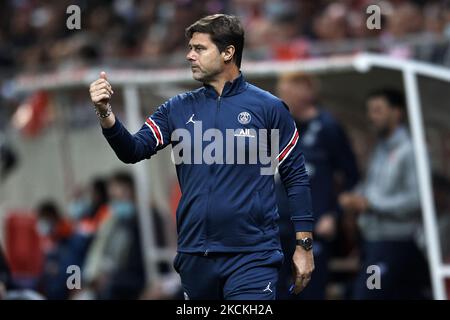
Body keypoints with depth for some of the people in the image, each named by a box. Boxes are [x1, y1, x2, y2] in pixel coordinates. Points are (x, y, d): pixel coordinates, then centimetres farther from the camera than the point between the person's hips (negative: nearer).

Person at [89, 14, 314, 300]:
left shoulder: (268, 108, -1)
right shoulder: (179, 109, 9)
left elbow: (296, 177, 1)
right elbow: (133, 151, 3)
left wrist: (305, 246, -1)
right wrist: (106, 113, -15)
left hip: (252, 257, -4)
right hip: (195, 255, 4)